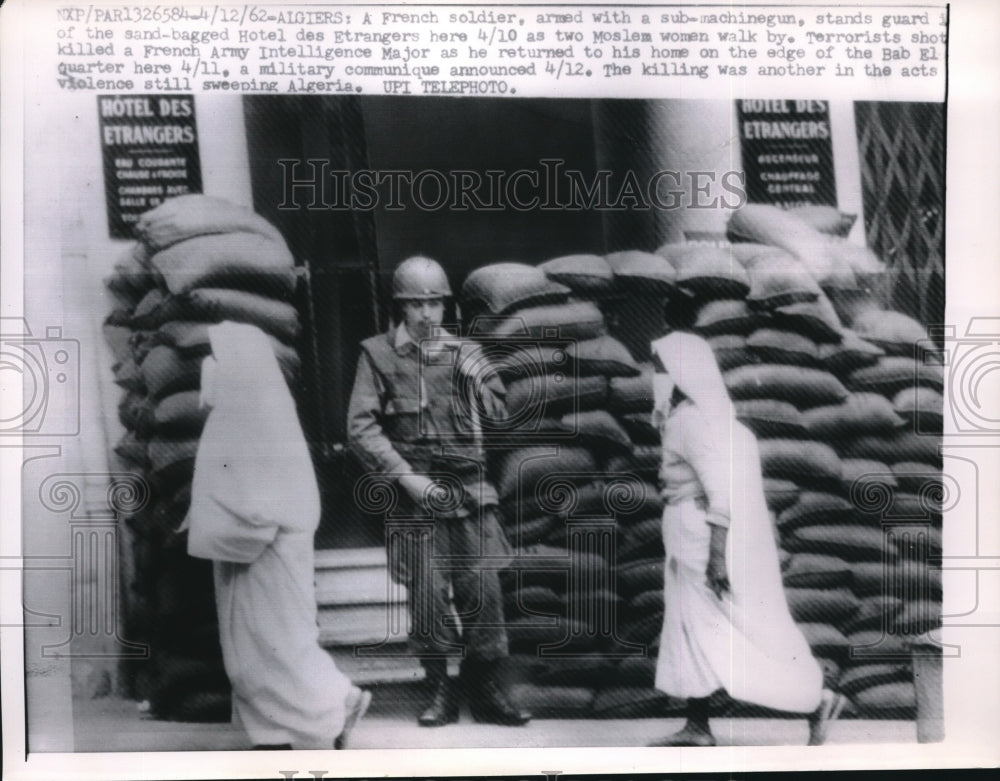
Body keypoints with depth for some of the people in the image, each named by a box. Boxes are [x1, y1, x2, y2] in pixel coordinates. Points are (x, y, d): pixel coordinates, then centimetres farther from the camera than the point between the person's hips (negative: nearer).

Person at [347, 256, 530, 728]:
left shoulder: (462, 351, 12)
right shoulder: (378, 354, 1)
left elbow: (498, 413, 11)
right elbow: (361, 427, -4)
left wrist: (475, 372, -6)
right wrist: (404, 475, -13)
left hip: (471, 490, 3)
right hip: (417, 493, -3)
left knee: (484, 590, 2)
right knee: (427, 596, 1)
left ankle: (486, 688, 15)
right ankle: (440, 692, 16)